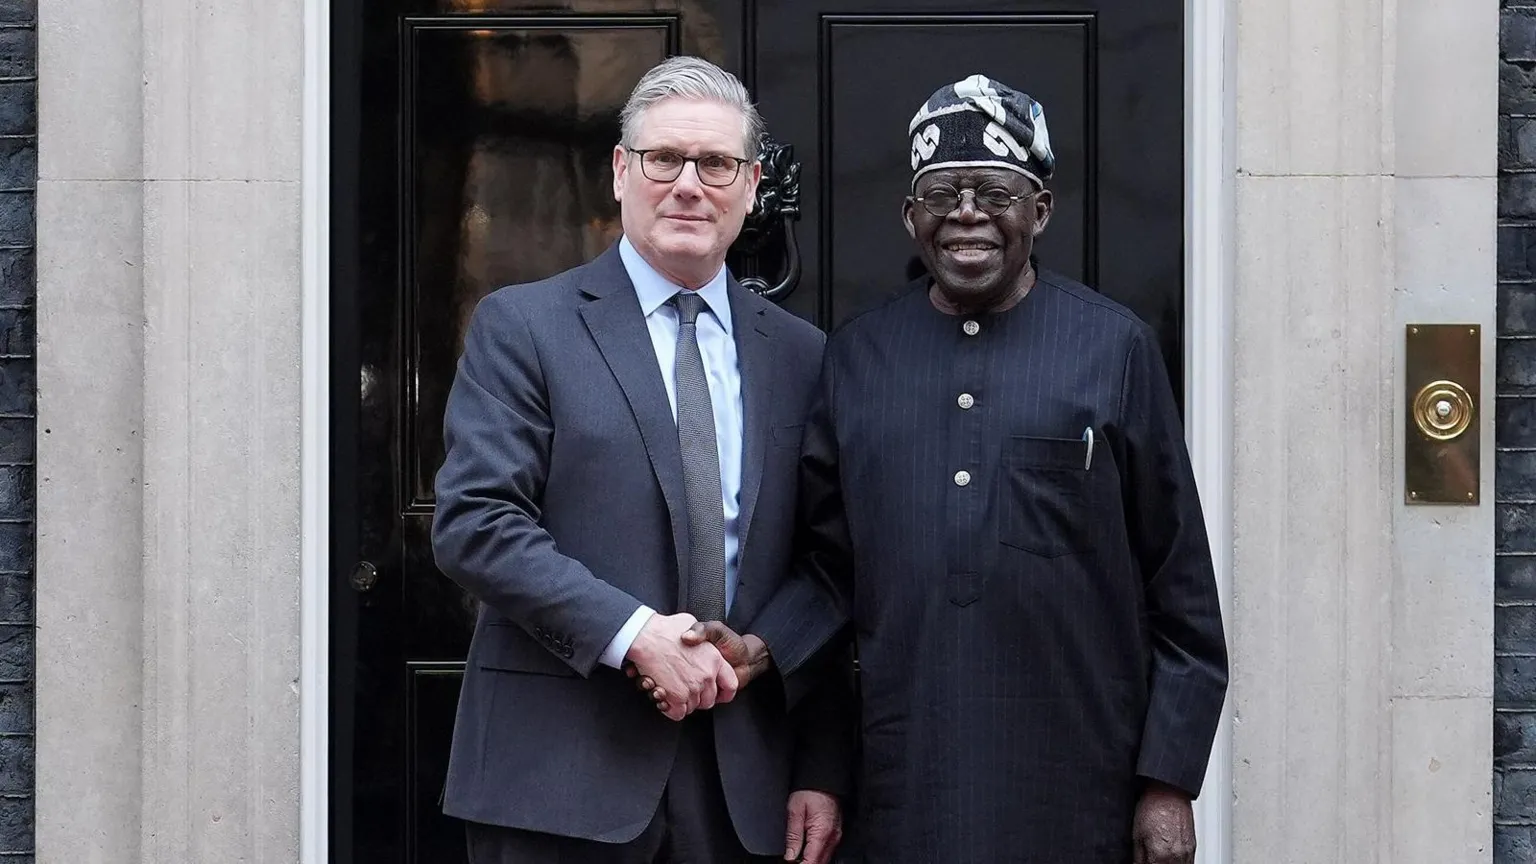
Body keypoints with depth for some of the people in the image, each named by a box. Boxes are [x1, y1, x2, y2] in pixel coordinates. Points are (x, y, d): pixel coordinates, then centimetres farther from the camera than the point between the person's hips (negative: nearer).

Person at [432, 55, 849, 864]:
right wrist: (633, 631, -18)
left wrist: (820, 770, 5)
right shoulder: (521, 326, 0)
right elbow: (472, 523, -9)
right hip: (559, 771, -3)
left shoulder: (800, 355, 10)